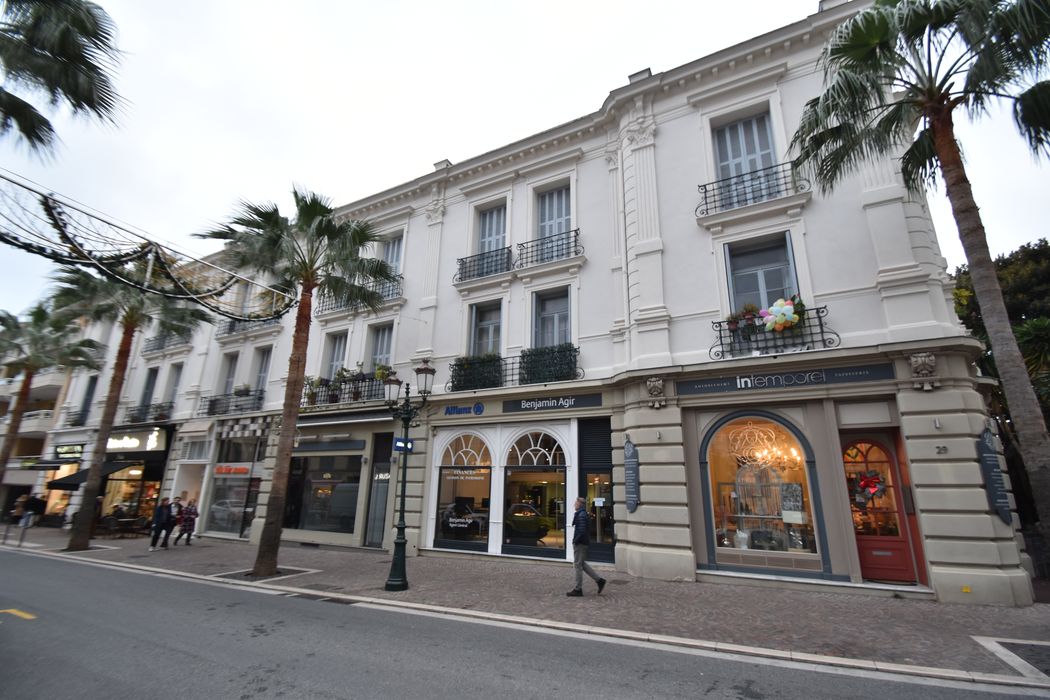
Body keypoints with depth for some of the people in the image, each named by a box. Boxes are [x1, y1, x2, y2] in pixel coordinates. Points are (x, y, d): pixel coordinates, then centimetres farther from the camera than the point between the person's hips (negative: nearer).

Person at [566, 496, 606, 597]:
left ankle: (578, 589, 9)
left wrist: (575, 541, -16)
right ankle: (599, 580, 20)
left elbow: (582, 531, -26)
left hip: (580, 543, -10)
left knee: (578, 565, 0)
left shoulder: (581, 515, -19)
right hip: (584, 542, 10)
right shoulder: (584, 514, 12)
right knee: (582, 564, 18)